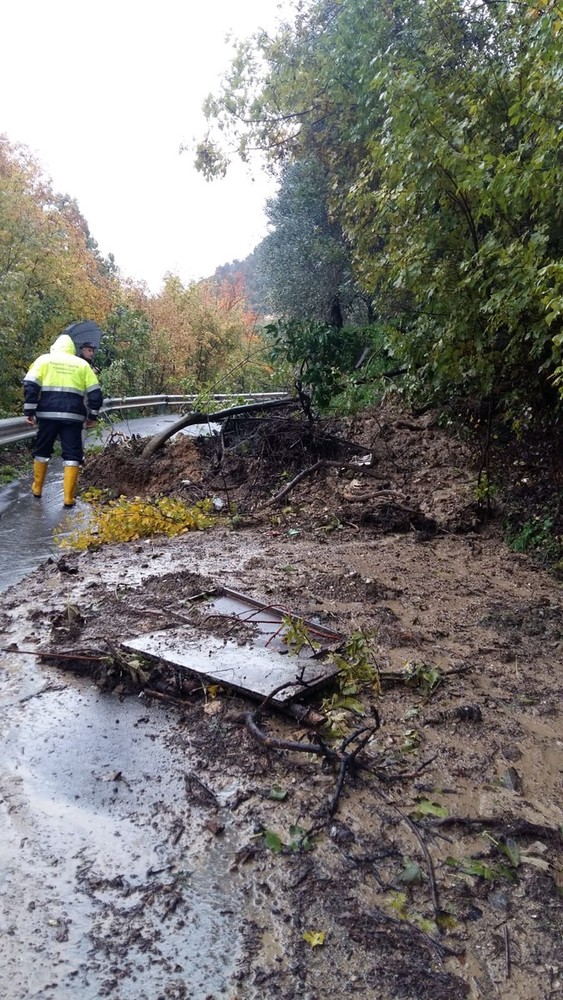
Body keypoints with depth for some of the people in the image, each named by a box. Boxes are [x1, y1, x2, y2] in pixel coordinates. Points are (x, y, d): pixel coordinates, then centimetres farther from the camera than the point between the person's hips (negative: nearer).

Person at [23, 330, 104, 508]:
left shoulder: (44, 359, 9)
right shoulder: (82, 364, 12)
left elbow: (30, 385, -2)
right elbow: (95, 393, 9)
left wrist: (29, 411, 1)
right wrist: (92, 415, 17)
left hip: (48, 414, 1)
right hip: (73, 416, 0)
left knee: (42, 451, 19)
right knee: (72, 455, 4)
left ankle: (37, 488, 30)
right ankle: (69, 497, -1)